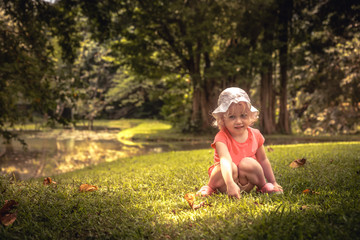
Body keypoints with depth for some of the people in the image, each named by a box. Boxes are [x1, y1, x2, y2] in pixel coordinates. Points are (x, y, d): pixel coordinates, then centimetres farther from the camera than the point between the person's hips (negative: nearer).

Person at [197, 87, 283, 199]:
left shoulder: (255, 135, -5)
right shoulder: (222, 138, -20)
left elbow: (263, 160, 9)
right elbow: (225, 160, -38)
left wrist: (273, 182, 12)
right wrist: (230, 183, -54)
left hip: (245, 183, 3)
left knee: (248, 163, -27)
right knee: (231, 167, -34)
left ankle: (263, 186, -1)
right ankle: (211, 187, -8)